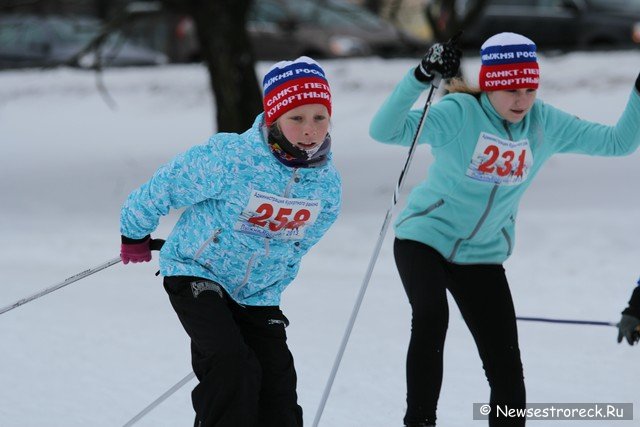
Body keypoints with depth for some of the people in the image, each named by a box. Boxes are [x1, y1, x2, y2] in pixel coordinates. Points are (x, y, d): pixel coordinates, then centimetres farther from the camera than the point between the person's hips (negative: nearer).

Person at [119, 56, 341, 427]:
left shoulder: (328, 183, -9)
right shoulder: (229, 160, -27)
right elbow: (165, 187, -12)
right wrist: (136, 235, 4)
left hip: (256, 295, 5)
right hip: (197, 273, -5)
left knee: (278, 382, -1)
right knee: (233, 368, -25)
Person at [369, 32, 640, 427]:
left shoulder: (545, 124, -5)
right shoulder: (461, 113, -20)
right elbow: (385, 131, -32)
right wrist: (421, 78, -44)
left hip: (483, 254, 4)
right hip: (425, 236, -4)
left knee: (507, 371, -1)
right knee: (431, 317, -33)